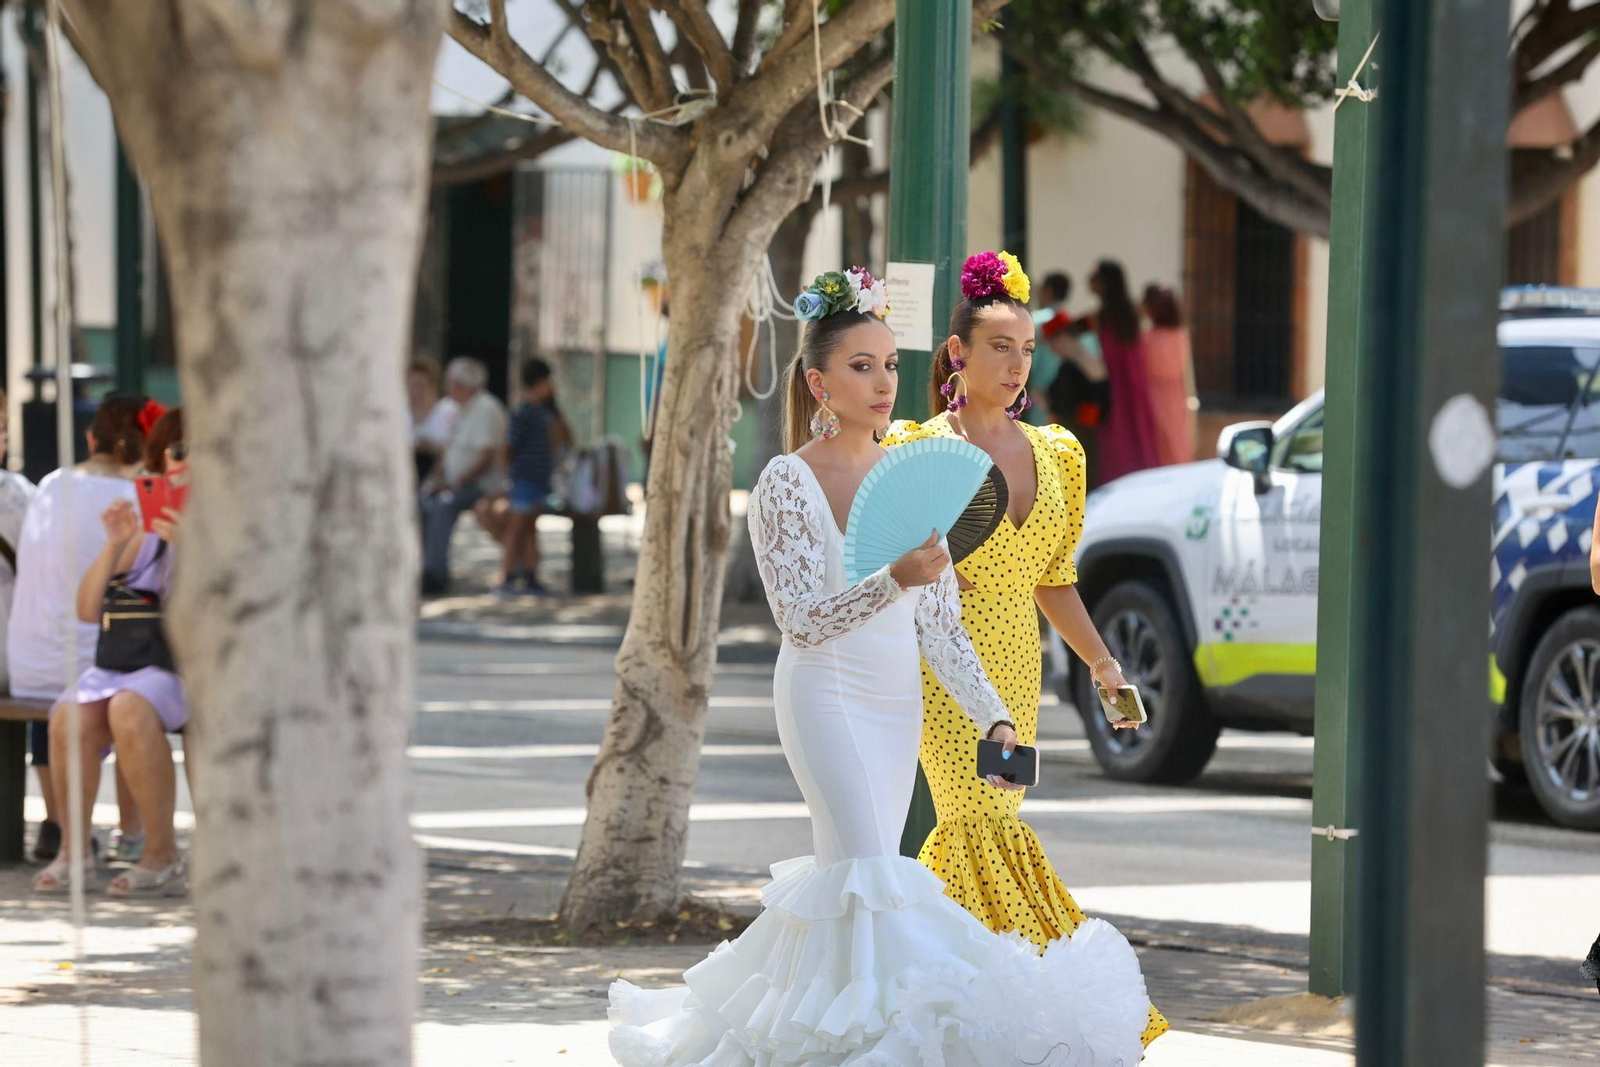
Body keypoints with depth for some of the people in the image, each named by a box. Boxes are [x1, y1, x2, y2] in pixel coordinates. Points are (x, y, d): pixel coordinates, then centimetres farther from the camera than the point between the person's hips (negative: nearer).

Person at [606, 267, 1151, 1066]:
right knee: (868, 878, -17)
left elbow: (939, 620, 9)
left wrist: (992, 716, 0)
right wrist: (893, 581, -32)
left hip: (899, 703, 6)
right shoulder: (787, 483, -9)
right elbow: (801, 620, -17)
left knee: (847, 874, 8)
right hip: (827, 696, -6)